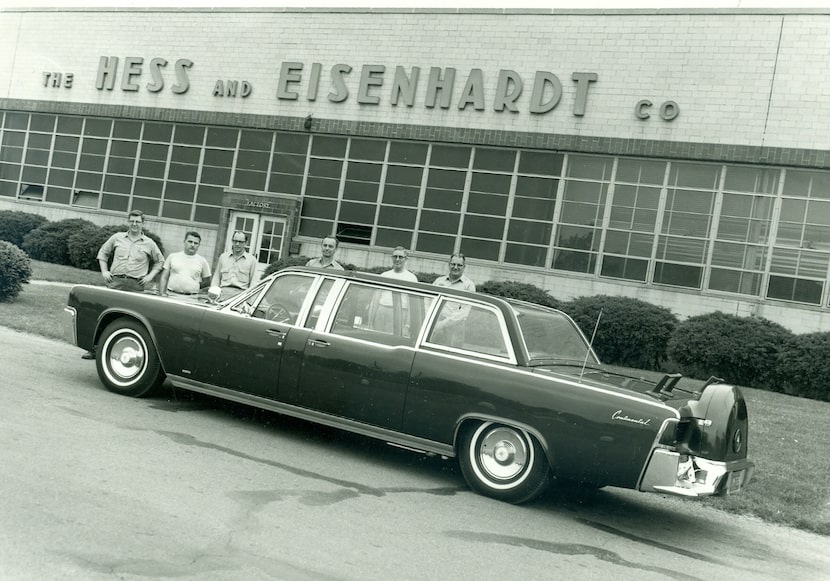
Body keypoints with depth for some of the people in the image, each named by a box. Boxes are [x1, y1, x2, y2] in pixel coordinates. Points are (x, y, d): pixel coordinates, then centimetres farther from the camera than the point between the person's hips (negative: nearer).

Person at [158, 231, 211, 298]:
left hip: (191, 298, -1)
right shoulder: (172, 256, 12)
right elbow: (164, 278, 12)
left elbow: (206, 283, 16)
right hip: (171, 295, 1)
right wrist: (162, 293, 2)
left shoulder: (202, 261, 9)